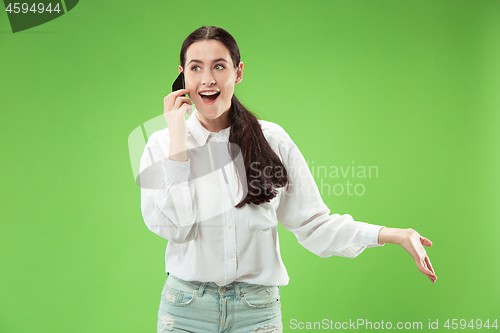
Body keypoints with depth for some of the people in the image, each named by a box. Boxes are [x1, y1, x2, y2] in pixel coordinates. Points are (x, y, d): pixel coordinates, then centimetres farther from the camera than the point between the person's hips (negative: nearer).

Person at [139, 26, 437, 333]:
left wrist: (389, 234, -12)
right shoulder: (161, 143, -1)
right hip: (185, 307, 0)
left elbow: (312, 223, -1)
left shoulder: (272, 140, -1)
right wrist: (177, 139, -12)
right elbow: (170, 226, -14)